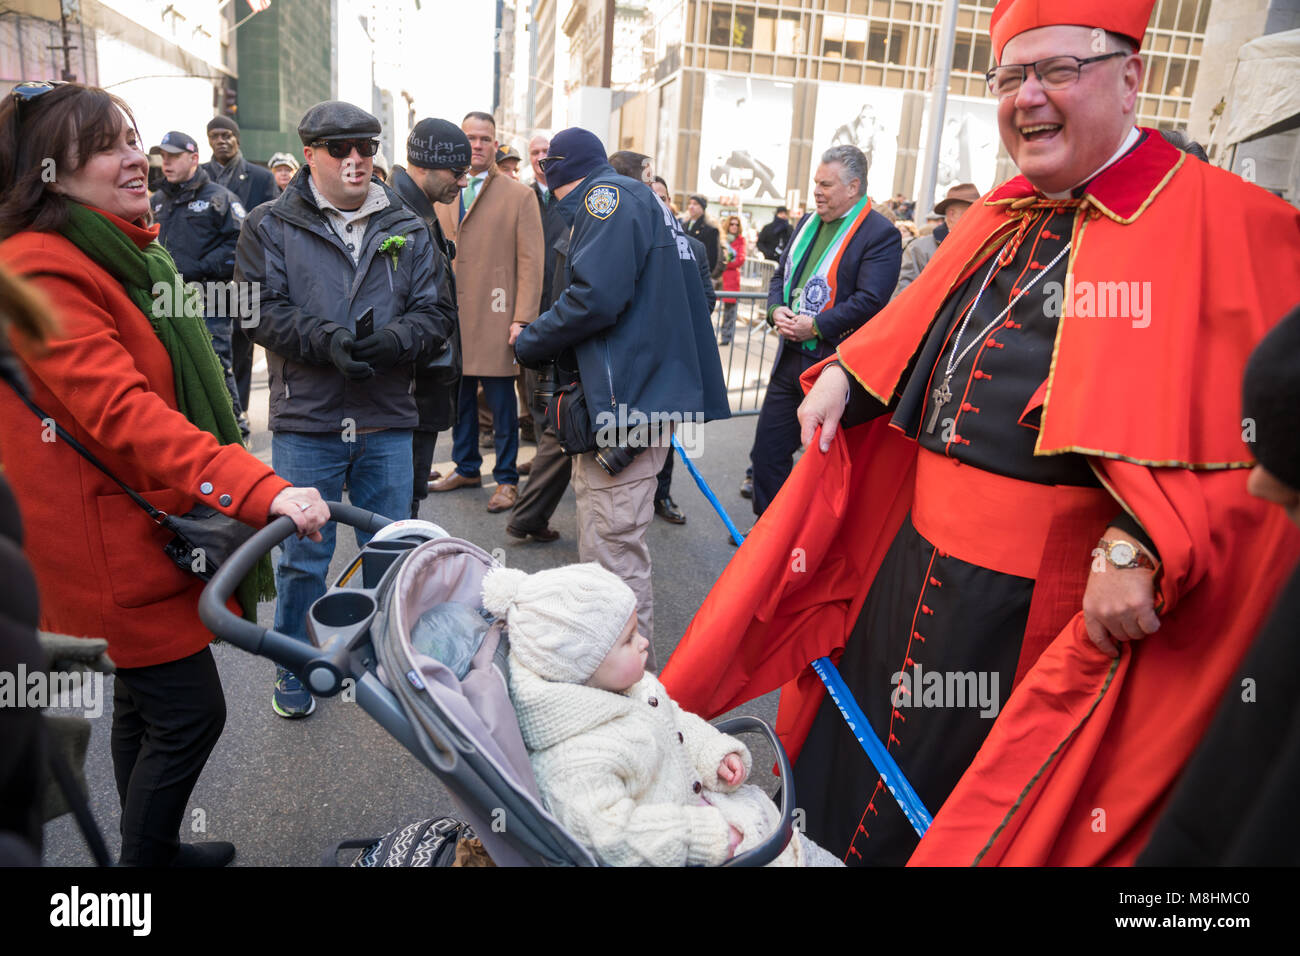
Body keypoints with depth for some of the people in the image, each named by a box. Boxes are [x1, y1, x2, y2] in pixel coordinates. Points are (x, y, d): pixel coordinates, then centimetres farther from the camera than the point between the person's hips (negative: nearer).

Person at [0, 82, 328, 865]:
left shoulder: (128, 249, 12)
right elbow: (122, 413, -31)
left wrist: (253, 484, 18)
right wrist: (260, 490, -39)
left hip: (153, 522, 10)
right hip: (109, 539, -10)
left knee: (145, 704, 22)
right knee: (189, 714, -3)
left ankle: (155, 846, 40)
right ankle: (147, 859, 18)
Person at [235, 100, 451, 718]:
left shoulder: (407, 229, 10)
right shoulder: (271, 225, 3)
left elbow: (434, 314, 2)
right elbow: (263, 310, -6)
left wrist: (394, 340, -18)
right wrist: (327, 341, -22)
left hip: (388, 422, 2)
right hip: (306, 421, -2)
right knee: (302, 556, 8)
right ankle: (294, 669, 29)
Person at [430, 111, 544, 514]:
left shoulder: (520, 195, 0)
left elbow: (531, 261, -5)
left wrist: (522, 319, -13)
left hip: (494, 317, -4)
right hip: (451, 315, 5)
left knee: (501, 401, 0)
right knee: (459, 396, 12)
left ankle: (506, 479, 11)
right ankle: (466, 468, 27)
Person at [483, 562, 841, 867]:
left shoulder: (625, 684, -5)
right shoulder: (576, 760, -34)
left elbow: (675, 721, 11)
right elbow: (611, 835, -33)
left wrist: (715, 753, -4)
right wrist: (706, 838, -27)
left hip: (691, 797, 9)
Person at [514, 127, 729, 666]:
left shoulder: (607, 197, -6)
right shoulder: (641, 201, 26)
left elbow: (596, 296, -21)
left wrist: (528, 345, -5)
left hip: (624, 402, -11)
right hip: (639, 394, 11)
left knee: (613, 550, -7)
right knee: (602, 541, 20)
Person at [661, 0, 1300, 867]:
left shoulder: (1222, 222, -11)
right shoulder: (1000, 216, 11)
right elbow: (917, 326, 23)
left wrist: (1140, 551, -27)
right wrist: (846, 373, 9)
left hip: (1034, 602, -6)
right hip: (913, 555, 7)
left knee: (969, 814, 12)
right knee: (854, 773, 21)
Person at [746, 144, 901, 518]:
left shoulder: (881, 234, -11)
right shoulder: (808, 223, 14)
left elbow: (870, 301, -19)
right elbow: (781, 275, 18)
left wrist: (816, 326, -20)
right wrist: (776, 309, -2)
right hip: (790, 358, 8)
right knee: (767, 451, 13)